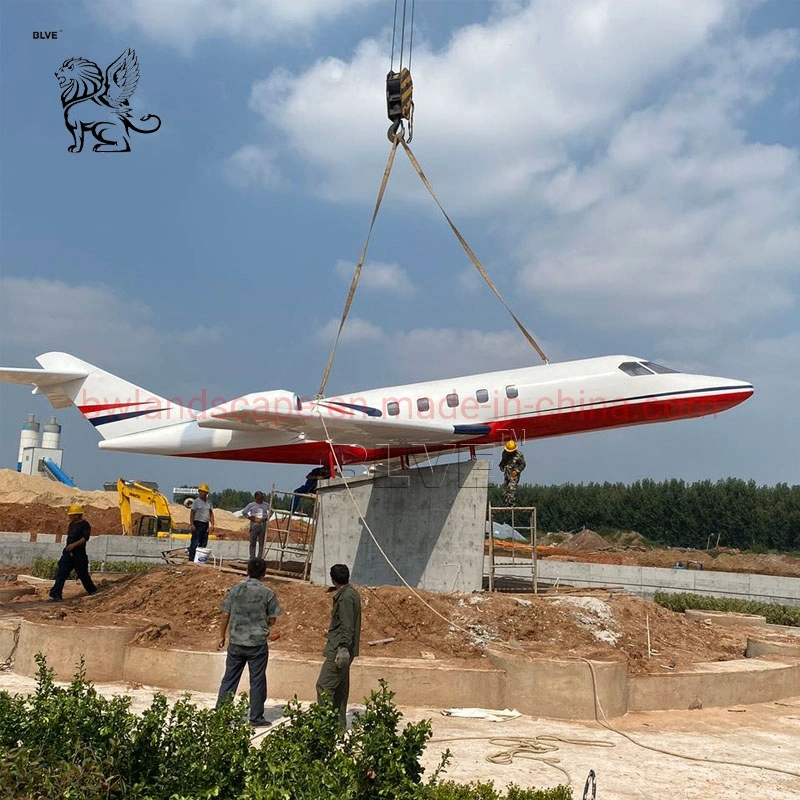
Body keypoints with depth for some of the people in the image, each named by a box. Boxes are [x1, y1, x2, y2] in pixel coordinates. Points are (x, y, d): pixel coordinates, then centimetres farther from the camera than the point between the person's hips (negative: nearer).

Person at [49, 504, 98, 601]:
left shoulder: (85, 525, -10)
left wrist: (74, 545, -29)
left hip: (79, 554, -7)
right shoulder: (72, 524, 15)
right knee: (61, 573, -5)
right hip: (68, 553, 7)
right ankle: (55, 594, -9)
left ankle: (92, 590, 25)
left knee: (83, 573, 5)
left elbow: (85, 538, -20)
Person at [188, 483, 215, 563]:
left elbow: (211, 514, 16)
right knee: (195, 543, -7)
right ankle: (191, 559, -7)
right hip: (198, 524, -6)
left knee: (203, 544, 7)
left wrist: (212, 524, 8)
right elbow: (192, 513, -7)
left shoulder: (208, 502, 14)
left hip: (206, 524, 7)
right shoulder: (196, 501, -4)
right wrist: (192, 524, -15)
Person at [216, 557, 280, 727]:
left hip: (236, 642, 2)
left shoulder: (235, 589, -1)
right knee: (257, 681, 8)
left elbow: (225, 615, 1)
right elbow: (271, 620, -2)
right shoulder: (268, 593, -7)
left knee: (229, 679, 11)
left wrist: (222, 636, 12)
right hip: (258, 643, -2)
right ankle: (256, 718, 13)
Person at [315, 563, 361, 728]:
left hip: (339, 650, -11)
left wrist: (343, 648, -25)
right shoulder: (351, 593, 13)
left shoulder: (346, 597, -18)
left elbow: (347, 627, -23)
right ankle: (339, 724, 20)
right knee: (340, 688, 14)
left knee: (324, 686, -9)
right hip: (341, 648, 11)